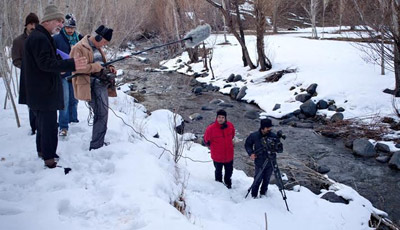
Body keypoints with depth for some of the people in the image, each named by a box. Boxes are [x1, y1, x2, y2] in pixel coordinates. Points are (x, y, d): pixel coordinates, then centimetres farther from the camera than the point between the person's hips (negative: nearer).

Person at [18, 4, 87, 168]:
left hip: (40, 91, 11)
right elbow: (46, 63, -28)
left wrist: (69, 64, 15)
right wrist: (71, 64, -33)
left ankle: (42, 150, 38)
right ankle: (50, 160, -3)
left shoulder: (41, 37, 17)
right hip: (43, 92, -11)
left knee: (44, 122, 23)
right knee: (49, 125, -8)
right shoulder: (40, 38, -19)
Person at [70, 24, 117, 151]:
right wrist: (97, 67, -20)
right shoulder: (79, 48, -11)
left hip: (102, 83, 9)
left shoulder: (97, 47, 18)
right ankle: (95, 146, -2)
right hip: (90, 85, -9)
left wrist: (108, 68, 8)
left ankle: (100, 142, 24)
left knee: (102, 114, 12)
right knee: (101, 114, -11)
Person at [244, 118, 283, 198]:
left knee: (266, 180, 14)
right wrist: (251, 153, -10)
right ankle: (254, 196, 24)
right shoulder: (254, 136, -11)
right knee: (257, 180, 4)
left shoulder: (273, 136, -11)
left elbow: (280, 149, -7)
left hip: (270, 163, 1)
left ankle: (263, 194, 36)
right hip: (259, 163, -1)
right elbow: (247, 145, 6)